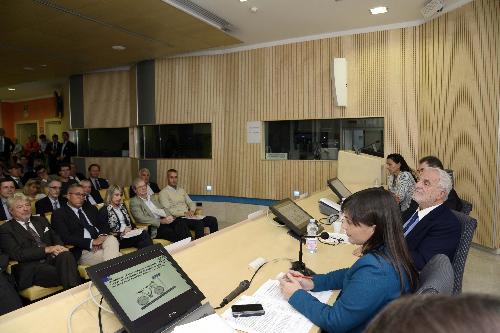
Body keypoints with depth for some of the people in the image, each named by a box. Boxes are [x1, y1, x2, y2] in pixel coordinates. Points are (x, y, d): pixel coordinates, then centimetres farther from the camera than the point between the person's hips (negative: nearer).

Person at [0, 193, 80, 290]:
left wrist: (58, 248, -6)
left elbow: (55, 238, 19)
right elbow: (16, 254, -6)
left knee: (66, 255, -34)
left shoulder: (41, 220, 24)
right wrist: (46, 249, -15)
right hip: (32, 268, -4)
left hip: (52, 259, 5)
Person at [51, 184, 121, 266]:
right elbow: (66, 238, -8)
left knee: (112, 239, -31)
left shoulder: (91, 209, 23)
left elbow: (104, 225, 16)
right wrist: (92, 242, -18)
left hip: (102, 243, 6)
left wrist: (102, 236, -8)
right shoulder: (59, 214, 5)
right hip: (83, 251, -6)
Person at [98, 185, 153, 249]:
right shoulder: (104, 211, 2)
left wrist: (133, 228, 0)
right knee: (143, 235, -32)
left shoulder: (122, 206, 21)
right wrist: (122, 230, -11)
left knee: (144, 233, -31)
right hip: (117, 239, -6)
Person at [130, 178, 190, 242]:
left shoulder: (151, 197, 23)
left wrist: (169, 216, -2)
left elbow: (163, 208, 21)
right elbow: (141, 219, -13)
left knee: (181, 223, -24)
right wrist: (161, 221, -20)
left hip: (165, 220, 6)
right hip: (154, 228, -6)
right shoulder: (134, 201, 1)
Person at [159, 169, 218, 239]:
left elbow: (191, 203, 19)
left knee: (213, 220, -10)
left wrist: (191, 211, -4)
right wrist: (184, 213, -20)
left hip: (188, 216, 7)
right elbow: (167, 211, -13)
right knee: (199, 223, -34)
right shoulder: (164, 192, -2)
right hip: (178, 218, -7)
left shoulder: (182, 190, 20)